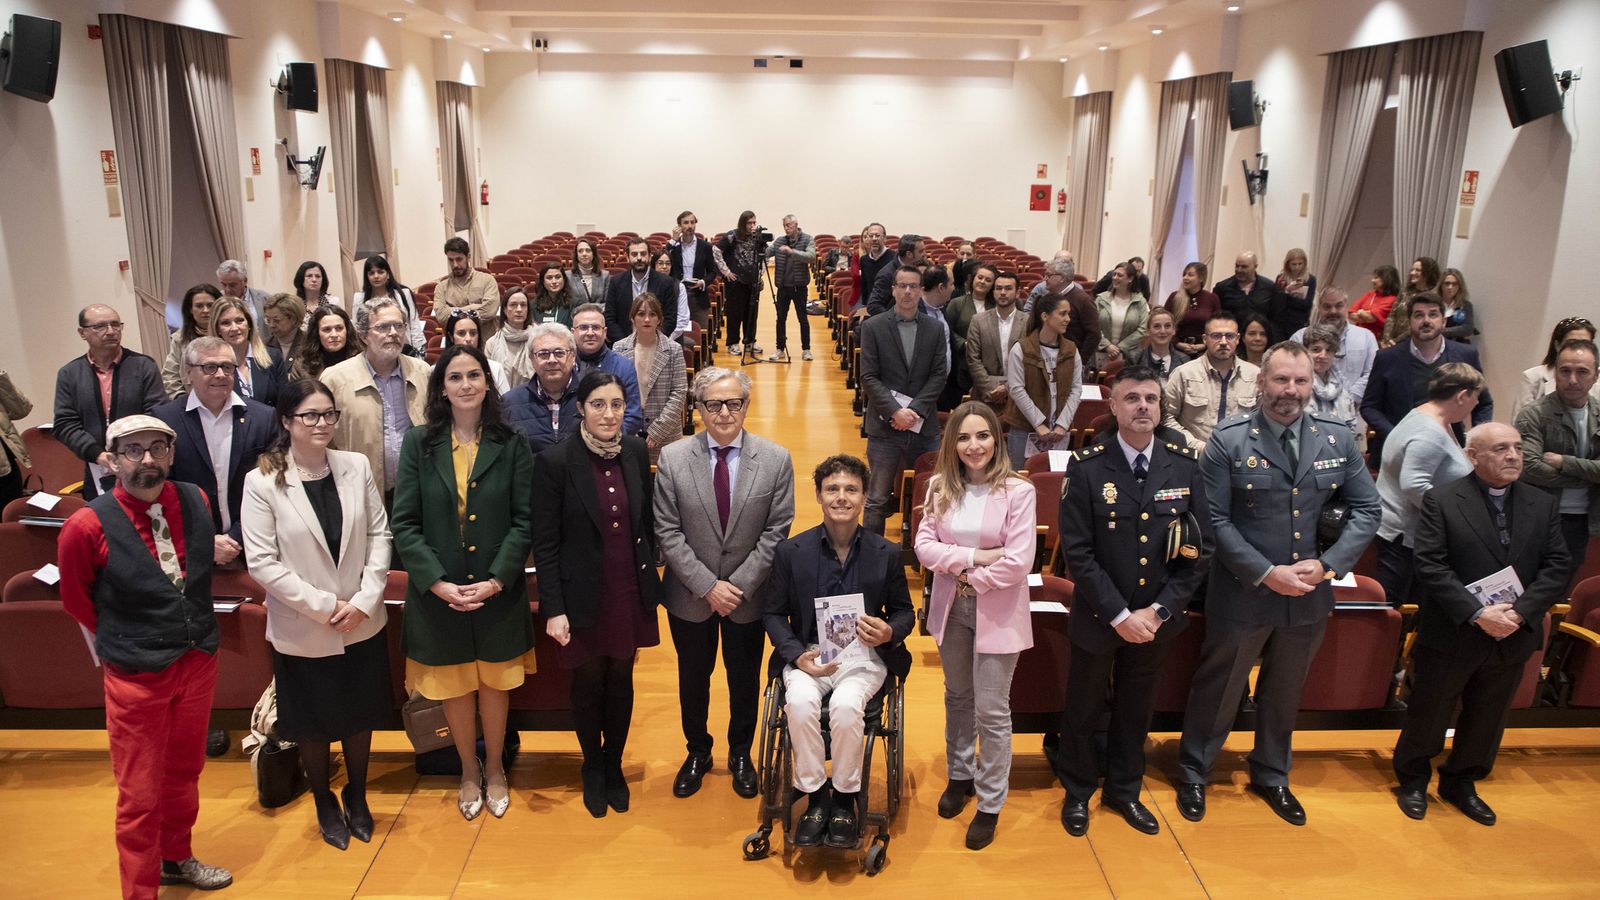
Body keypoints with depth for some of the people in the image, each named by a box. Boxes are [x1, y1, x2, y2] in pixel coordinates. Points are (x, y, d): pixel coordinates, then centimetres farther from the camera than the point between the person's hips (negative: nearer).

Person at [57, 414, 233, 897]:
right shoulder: (87, 526, -18)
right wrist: (126, 639, 6)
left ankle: (176, 858, 44)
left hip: (199, 662, 5)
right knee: (140, 797, 6)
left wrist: (194, 631, 11)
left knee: (185, 771, 23)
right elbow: (76, 600, -1)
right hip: (137, 676, -5)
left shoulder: (195, 501, -5)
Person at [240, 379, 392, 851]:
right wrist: (324, 605, -16)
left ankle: (356, 797, 41)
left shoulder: (356, 466, -5)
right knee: (312, 723, 15)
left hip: (362, 625, 2)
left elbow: (379, 535, -2)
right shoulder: (262, 482, -13)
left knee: (360, 715, 18)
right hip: (301, 631, -2)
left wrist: (364, 599, -12)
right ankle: (325, 803, 39)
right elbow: (261, 562, -14)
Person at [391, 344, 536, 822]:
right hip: (438, 594, 0)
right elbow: (404, 523, -5)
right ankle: (469, 772, 36)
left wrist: (496, 580, -16)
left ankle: (494, 769, 36)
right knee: (455, 687, 14)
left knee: (494, 683, 14)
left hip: (498, 592, 0)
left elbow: (524, 520, -6)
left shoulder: (511, 445, -4)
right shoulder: (419, 443, -3)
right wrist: (438, 583, -15)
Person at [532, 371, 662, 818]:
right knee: (588, 685, 13)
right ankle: (592, 767, 37)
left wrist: (649, 575, 8)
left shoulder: (636, 452, -2)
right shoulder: (555, 462, -14)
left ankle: (615, 765, 38)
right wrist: (553, 608, -12)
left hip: (630, 594, 3)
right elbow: (545, 542, -11)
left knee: (621, 681, 16)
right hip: (584, 597, -3)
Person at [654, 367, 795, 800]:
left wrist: (739, 585, -15)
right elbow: (667, 533, -10)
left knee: (745, 679, 17)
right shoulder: (672, 459, -10)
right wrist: (707, 585, -16)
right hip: (690, 595, 0)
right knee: (693, 677, 17)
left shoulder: (776, 460, -10)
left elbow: (775, 532, -9)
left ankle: (741, 754, 40)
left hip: (749, 595, 0)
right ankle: (697, 751, 41)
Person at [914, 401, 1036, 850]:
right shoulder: (940, 487, -1)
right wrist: (973, 556, -18)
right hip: (951, 608, 4)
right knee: (957, 697, 20)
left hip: (997, 613, -4)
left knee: (991, 710, 3)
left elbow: (1019, 562, -17)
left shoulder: (1018, 491, -13)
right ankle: (960, 775, 41)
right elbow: (924, 547, -6)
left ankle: (990, 803, 20)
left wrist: (970, 579, -11)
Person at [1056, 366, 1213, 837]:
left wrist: (1157, 611, -10)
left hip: (1156, 618, 3)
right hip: (1098, 617, -2)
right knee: (1084, 708, 15)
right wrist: (1120, 614, -17)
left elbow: (1201, 549, -4)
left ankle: (1124, 790, 42)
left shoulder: (1185, 465, -6)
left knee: (1136, 709, 20)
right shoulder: (1087, 467, -14)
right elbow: (1077, 551, -15)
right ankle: (1078, 791, 37)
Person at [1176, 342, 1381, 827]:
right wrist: (1266, 573, -19)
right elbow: (1215, 519, -14)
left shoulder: (1338, 438, -1)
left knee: (1285, 692, 22)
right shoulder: (1229, 441, -12)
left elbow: (1367, 509, 2)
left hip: (1309, 595, 4)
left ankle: (1271, 776, 44)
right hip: (1243, 593, -4)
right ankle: (1193, 774, 33)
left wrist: (1327, 565, -11)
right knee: (1217, 689, 12)